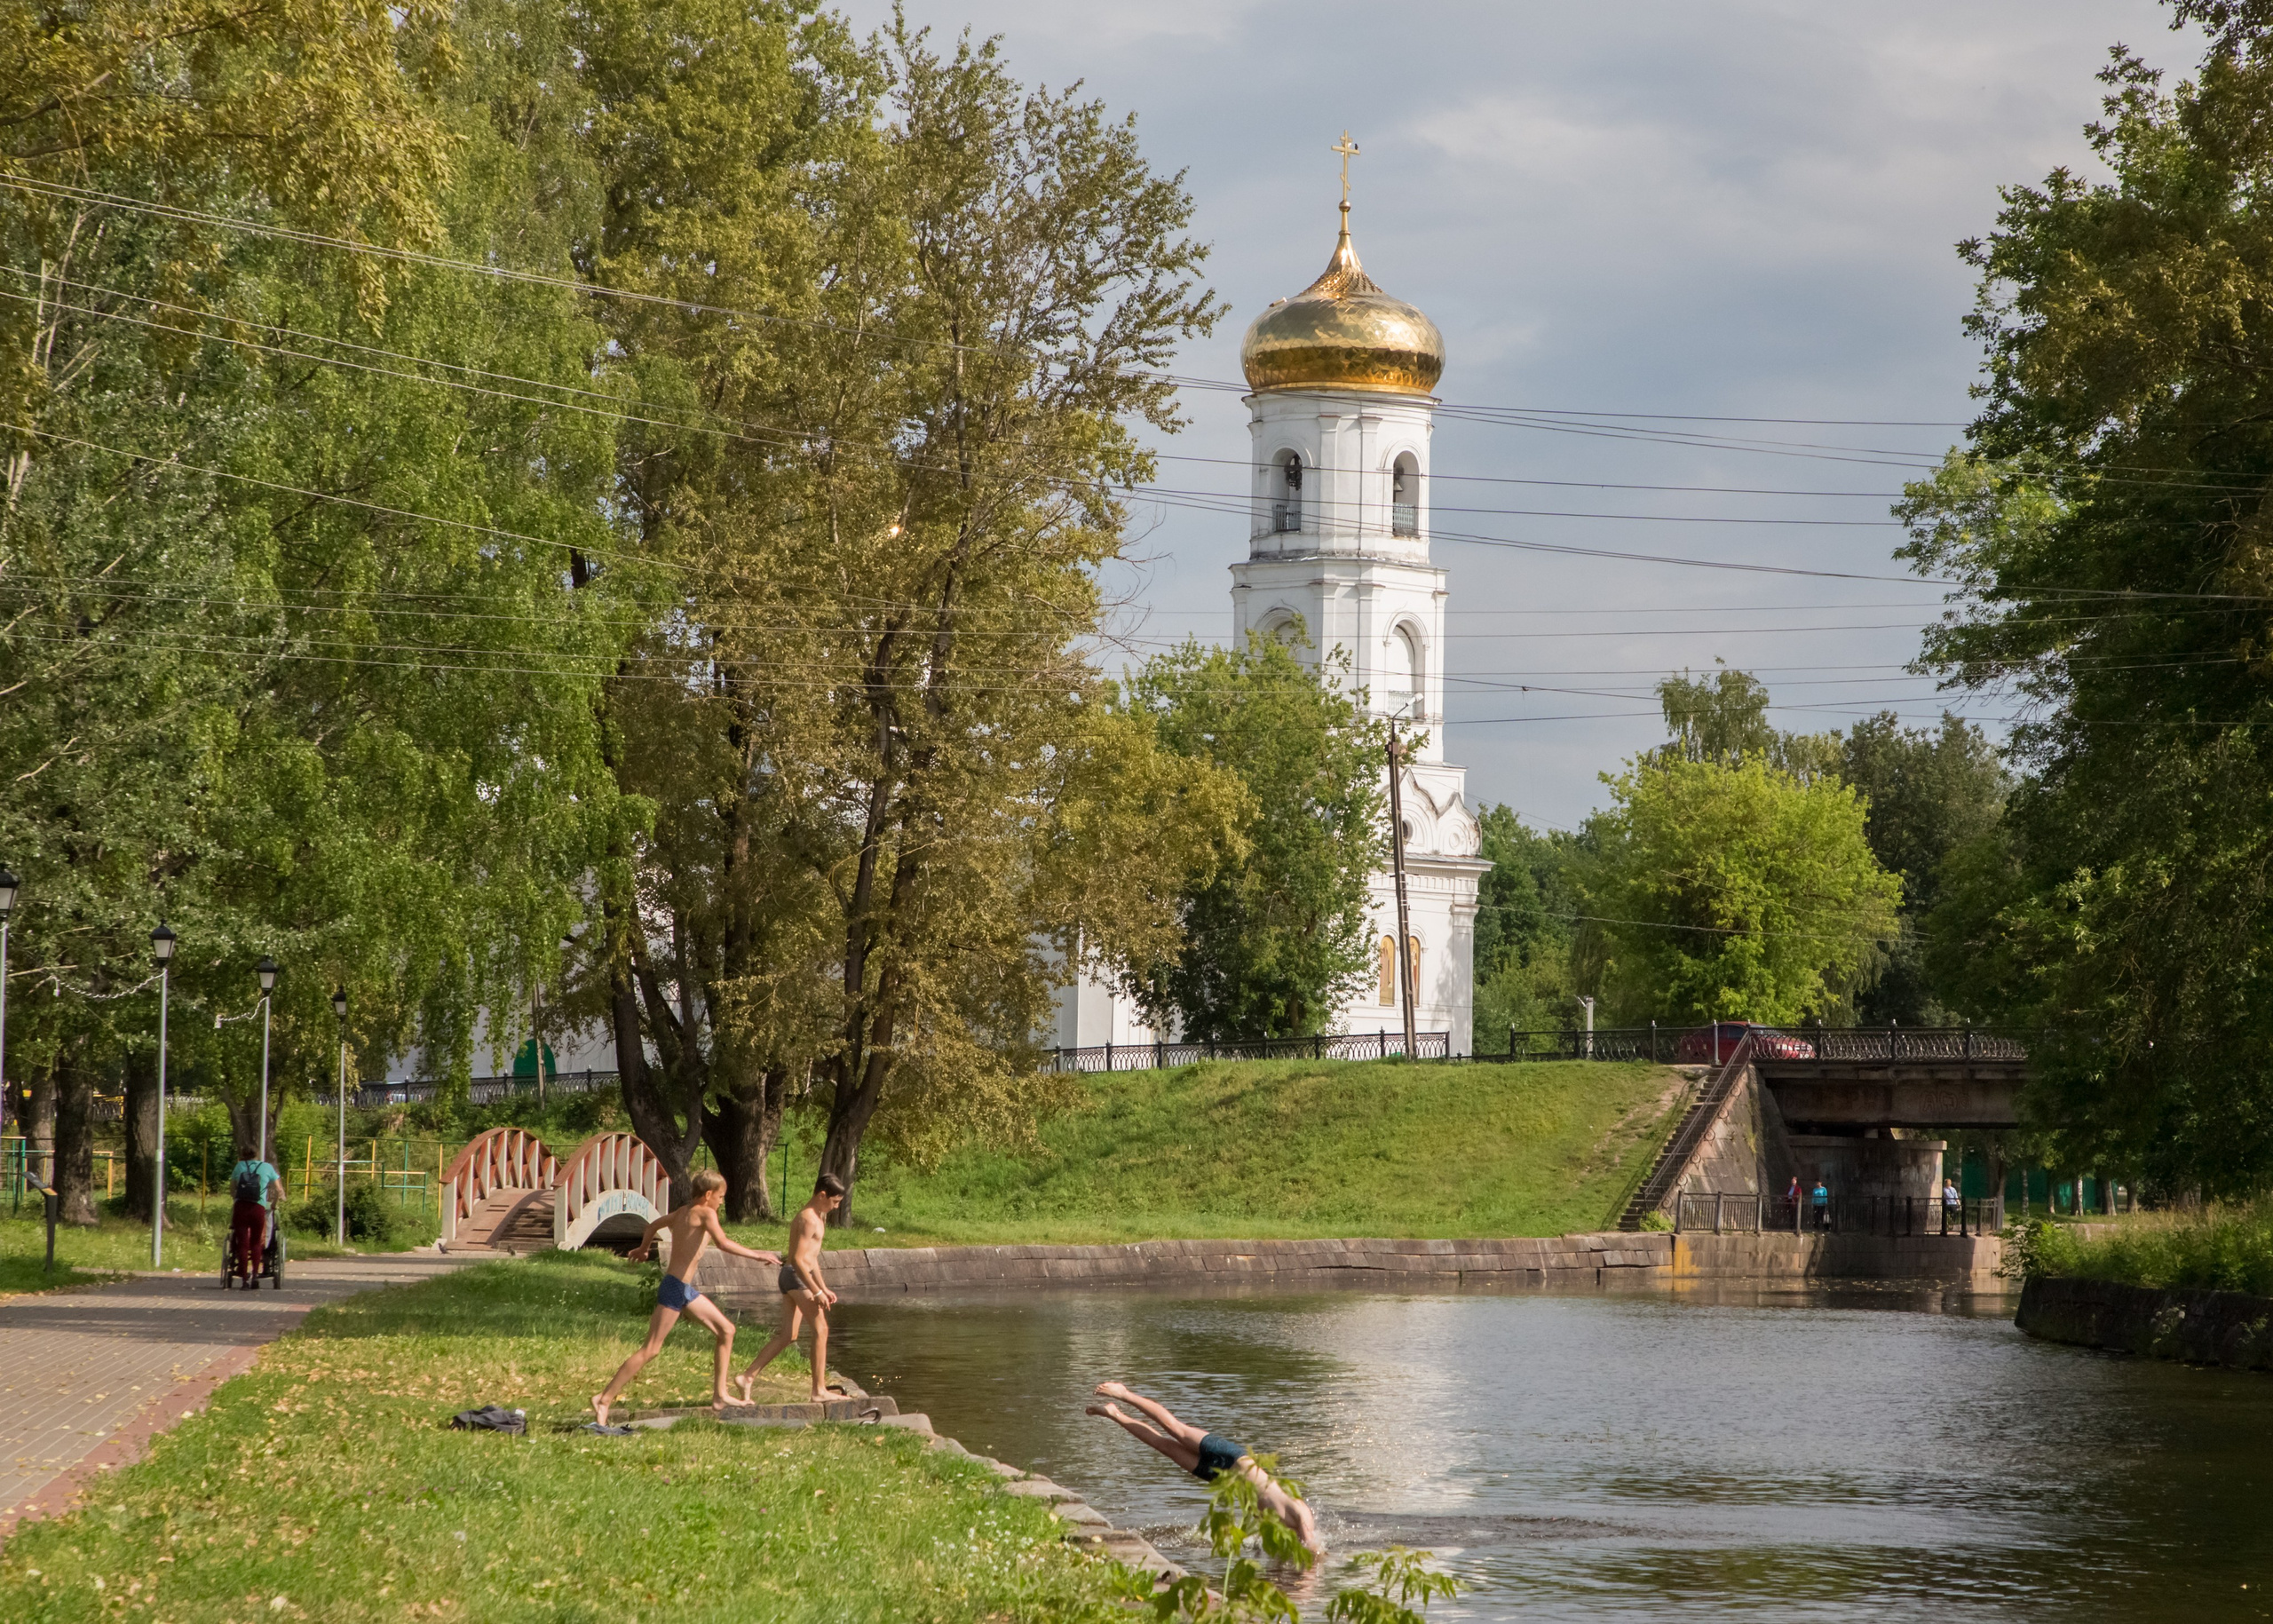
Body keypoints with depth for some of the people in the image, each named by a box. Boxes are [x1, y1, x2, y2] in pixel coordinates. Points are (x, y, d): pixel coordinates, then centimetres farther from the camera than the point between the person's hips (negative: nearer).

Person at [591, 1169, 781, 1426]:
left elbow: (653, 1226, 30)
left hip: (686, 1290, 10)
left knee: (726, 1330, 14)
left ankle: (719, 1394, 17)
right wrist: (757, 1255, -23)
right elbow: (723, 1243, -30)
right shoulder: (705, 1213, -14)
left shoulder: (682, 1212, 12)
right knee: (650, 1349, -9)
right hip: (675, 1289, -10)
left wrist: (643, 1248, 49)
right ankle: (605, 1399, -8)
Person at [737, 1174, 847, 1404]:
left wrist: (824, 1289, 26)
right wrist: (817, 1292, -21)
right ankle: (819, 1390, -4)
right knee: (821, 1329, -5)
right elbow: (799, 1259, -21)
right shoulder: (809, 1219, -14)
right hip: (797, 1276, -10)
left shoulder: (816, 1216, 18)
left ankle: (748, 1377, 4)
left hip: (790, 1280, 10)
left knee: (788, 1335, 8)